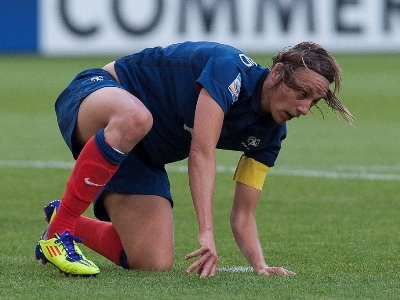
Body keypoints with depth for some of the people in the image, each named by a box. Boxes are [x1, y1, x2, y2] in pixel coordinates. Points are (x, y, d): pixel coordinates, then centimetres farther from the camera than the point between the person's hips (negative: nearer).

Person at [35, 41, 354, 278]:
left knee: (155, 264, -9)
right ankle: (59, 229, -31)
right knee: (134, 118, -46)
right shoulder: (231, 69, -27)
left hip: (143, 158, 8)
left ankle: (71, 227, 19)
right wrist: (207, 233, -42)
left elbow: (242, 215, 0)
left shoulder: (271, 133, -3)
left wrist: (260, 266, -18)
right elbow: (201, 153, -35)